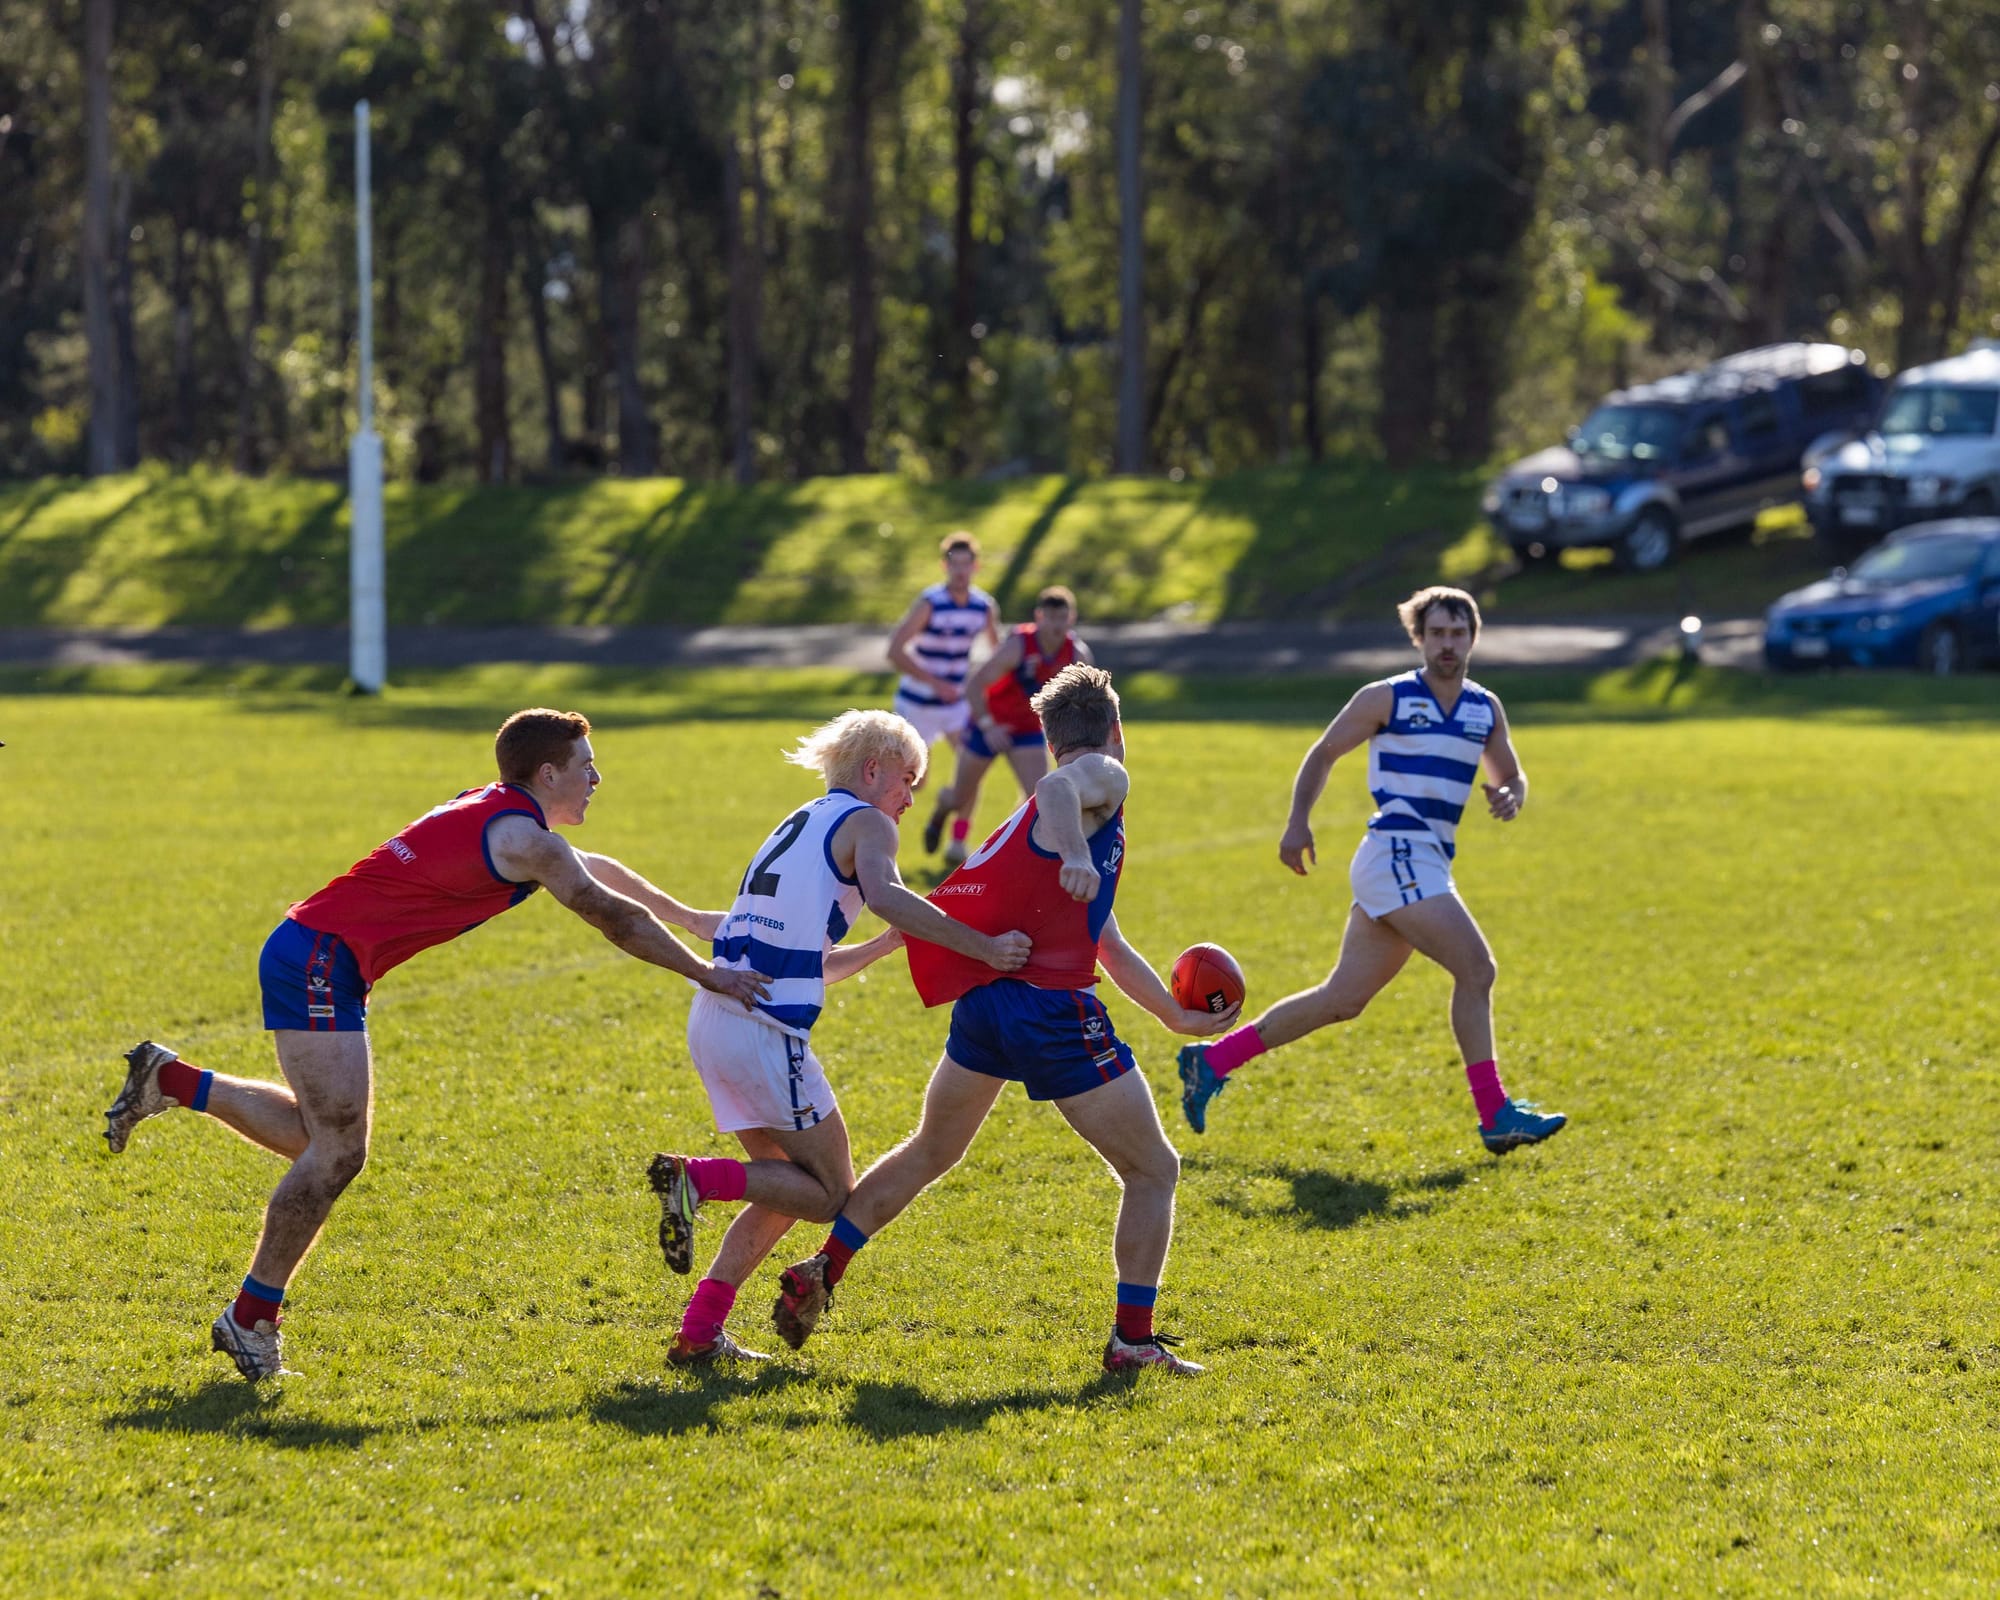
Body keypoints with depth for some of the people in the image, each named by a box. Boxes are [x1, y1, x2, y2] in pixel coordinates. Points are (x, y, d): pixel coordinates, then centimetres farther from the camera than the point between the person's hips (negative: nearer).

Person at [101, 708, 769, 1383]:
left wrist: (687, 916, 42)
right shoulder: (521, 836, -11)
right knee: (337, 1153, -10)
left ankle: (169, 1079, 16)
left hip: (314, 960, 10)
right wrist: (704, 973, 2)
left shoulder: (494, 812, 19)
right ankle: (250, 1318, -6)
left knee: (323, 1139, 13)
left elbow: (594, 867, 35)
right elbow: (613, 916, -7)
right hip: (318, 963, -10)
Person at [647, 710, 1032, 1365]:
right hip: (767, 1033, -9)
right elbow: (882, 894, -23)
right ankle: (696, 1177, -15)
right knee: (833, 1193, 2)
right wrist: (982, 947, -27)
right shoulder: (865, 823, 0)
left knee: (788, 1189, 18)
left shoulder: (800, 826, 26)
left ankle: (698, 1334, 9)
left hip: (711, 1019, 9)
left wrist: (889, 943, 22)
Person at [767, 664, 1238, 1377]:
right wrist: (1076, 854, -45)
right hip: (1053, 1010, -8)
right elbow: (1056, 788, -26)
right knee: (1153, 1171, 5)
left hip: (982, 1003, 8)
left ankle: (818, 1272, 23)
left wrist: (1181, 1018, 39)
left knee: (929, 1152, 27)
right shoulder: (1104, 778, 1)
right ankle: (1133, 1340, 3)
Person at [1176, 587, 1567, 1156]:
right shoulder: (1386, 699, -2)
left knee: (1342, 1000, 9)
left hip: (1426, 867, 7)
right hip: (1396, 854, -7)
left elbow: (1511, 775, 24)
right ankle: (1495, 1116, -11)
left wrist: (1510, 795, -1)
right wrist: (1298, 821, -4)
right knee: (1475, 969, -16)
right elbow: (1323, 753, 7)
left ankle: (1211, 1060, 16)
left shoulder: (1486, 709, 14)